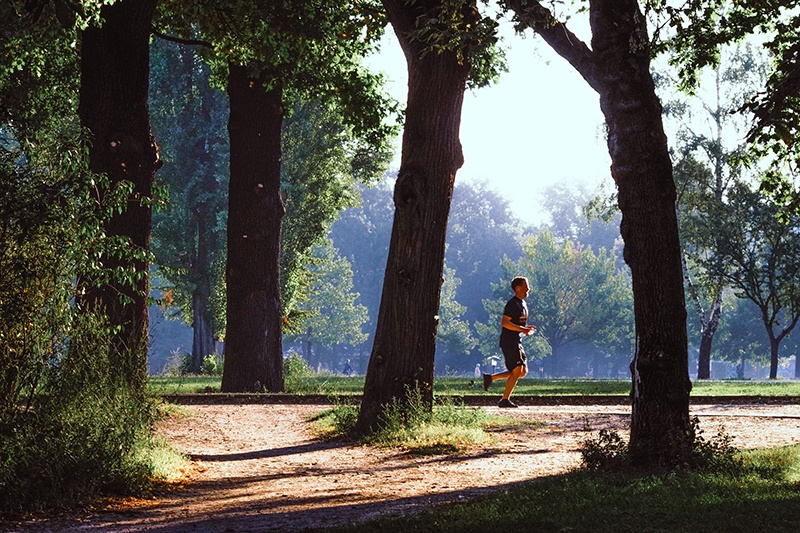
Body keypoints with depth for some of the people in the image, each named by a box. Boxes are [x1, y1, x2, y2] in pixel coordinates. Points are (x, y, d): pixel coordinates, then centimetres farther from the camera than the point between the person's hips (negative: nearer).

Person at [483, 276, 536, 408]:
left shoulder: (522, 303, 17)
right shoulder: (512, 304, -14)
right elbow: (505, 323, -23)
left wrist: (526, 329, 9)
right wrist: (523, 329, -24)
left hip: (516, 342, 10)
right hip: (509, 341, -10)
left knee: (523, 372, 9)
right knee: (517, 370, -12)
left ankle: (490, 377, 15)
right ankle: (505, 400, -6)